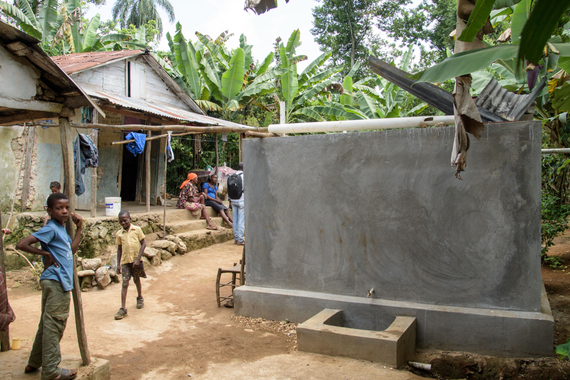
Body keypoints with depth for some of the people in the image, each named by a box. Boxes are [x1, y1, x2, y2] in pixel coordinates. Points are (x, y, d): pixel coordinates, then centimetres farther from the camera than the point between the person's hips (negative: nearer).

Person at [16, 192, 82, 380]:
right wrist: (45, 253, -16)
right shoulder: (50, 228, -14)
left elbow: (71, 250, 17)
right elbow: (21, 244, -21)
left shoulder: (61, 228, 14)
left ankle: (35, 363, 30)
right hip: (56, 282, -10)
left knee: (48, 324, 18)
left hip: (61, 282, 10)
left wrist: (79, 228, 13)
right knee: (54, 324, -3)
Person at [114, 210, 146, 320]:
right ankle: (123, 309, -5)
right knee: (125, 283, -5)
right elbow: (119, 249, 9)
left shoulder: (137, 229, -5)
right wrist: (118, 264, 6)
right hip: (125, 261, 1)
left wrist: (138, 259, -12)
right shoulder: (119, 234, 3)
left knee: (136, 280, 16)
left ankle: (140, 298, 41)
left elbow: (143, 244, -5)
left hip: (136, 260, -1)